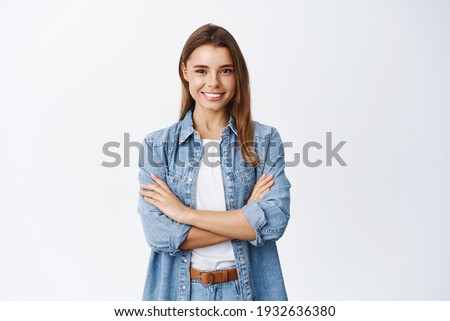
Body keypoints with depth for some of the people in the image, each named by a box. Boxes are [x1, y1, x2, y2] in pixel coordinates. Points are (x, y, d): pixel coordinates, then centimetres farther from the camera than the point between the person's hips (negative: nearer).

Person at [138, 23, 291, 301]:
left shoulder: (265, 140, -6)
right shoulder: (158, 145, -6)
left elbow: (275, 219, -18)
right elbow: (158, 233, -15)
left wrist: (186, 213, -18)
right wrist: (245, 219, -18)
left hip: (250, 288, 0)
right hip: (179, 289, 0)